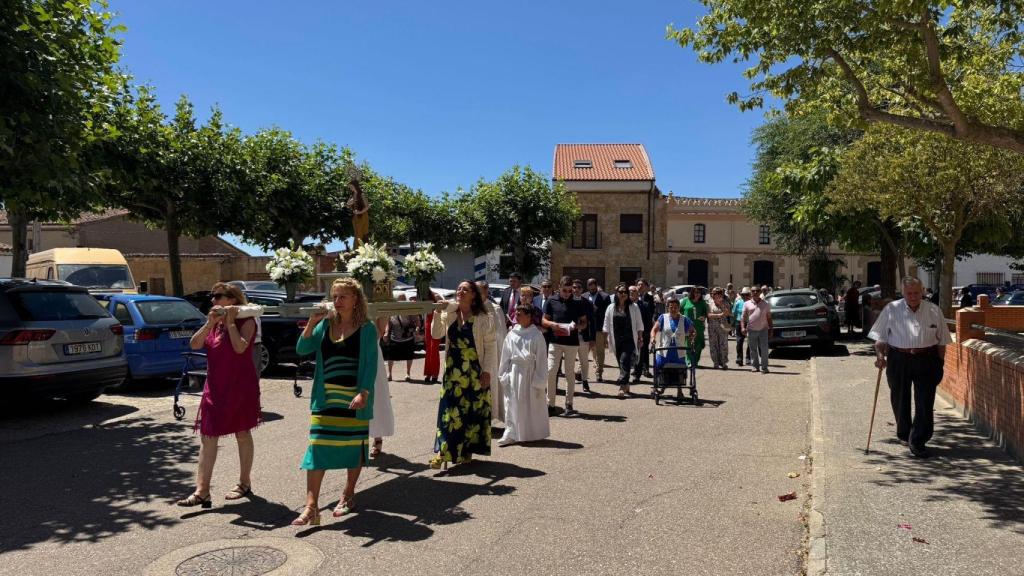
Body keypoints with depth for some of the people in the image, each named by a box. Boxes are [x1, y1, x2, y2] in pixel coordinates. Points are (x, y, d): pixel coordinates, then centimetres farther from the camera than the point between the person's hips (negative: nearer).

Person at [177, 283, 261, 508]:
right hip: (215, 387, 6)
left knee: (242, 434, 9)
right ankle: (202, 492, 2)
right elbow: (194, 344, -1)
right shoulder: (214, 323, 12)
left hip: (240, 386, -6)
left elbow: (240, 347, -24)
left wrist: (230, 322, -17)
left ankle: (245, 483, 23)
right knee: (207, 437, 0)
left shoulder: (246, 321, -7)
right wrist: (210, 323, -11)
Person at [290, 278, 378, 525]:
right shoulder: (325, 324, 7)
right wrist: (311, 323, -12)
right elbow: (302, 349, 0)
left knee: (354, 447, 9)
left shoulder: (367, 328, -4)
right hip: (325, 398, 3)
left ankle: (348, 496, 29)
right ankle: (311, 508, -1)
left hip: (355, 398, -3)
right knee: (317, 449, -3)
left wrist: (363, 393, -19)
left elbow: (371, 364, -8)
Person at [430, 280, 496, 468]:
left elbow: (489, 346, -6)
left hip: (475, 371, -3)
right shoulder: (449, 314, 6)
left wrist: (487, 371, -11)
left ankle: (466, 451, 18)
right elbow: (436, 334, -4)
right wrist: (437, 313, -16)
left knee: (472, 409, 5)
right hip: (453, 370, 3)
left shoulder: (483, 318, -6)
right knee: (448, 410, -1)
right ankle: (442, 452, 1)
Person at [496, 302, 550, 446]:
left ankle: (531, 433, 23)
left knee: (531, 406, 8)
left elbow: (541, 360, -6)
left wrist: (539, 382, -8)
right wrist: (504, 376, 4)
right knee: (512, 404, 5)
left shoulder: (536, 336, -8)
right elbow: (505, 358, 7)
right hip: (513, 373, 3)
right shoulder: (512, 334, 1)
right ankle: (511, 433, 12)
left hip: (530, 374, -3)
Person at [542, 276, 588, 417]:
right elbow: (544, 320, 8)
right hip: (555, 341, 0)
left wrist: (577, 326, -14)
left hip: (571, 342, 0)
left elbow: (584, 322, 8)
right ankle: (550, 404, 4)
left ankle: (569, 405, 14)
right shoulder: (551, 301, 4)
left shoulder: (577, 303, 4)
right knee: (551, 371, -7)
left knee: (569, 373, 6)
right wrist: (552, 324, -14)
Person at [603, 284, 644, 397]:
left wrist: (640, 338, 0)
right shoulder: (611, 308, 8)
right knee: (621, 363, 8)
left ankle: (622, 387, -19)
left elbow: (639, 324, 5)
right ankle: (626, 385, 22)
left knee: (624, 361, -15)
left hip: (629, 340, -3)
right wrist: (606, 339, 3)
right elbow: (607, 325, 9)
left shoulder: (633, 307, 3)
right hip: (616, 340, 3)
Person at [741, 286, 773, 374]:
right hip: (751, 330, 0)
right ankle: (755, 366, 15)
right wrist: (743, 327, -10)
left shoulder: (766, 304, 8)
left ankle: (764, 367, 3)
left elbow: (769, 317, 11)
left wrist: (770, 329, 6)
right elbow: (744, 317, 3)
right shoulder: (747, 304, 6)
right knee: (753, 350, 6)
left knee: (764, 350, -3)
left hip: (763, 330, 0)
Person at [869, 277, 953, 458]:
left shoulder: (934, 311, 5)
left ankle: (918, 442, 3)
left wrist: (940, 362, 8)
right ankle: (904, 434, 32)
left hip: (926, 361, 0)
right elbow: (880, 336, 4)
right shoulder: (891, 309, 1)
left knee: (925, 403, -4)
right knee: (900, 400, 10)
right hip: (898, 360, 0)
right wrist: (880, 354, -10)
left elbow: (941, 340, 12)